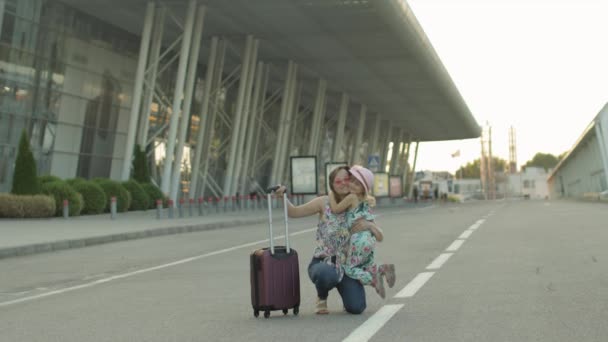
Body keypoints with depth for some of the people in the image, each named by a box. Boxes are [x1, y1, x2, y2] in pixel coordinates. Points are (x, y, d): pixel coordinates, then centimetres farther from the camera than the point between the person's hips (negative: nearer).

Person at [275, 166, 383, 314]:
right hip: (322, 263, -2)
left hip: (347, 265, 2)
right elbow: (294, 212, -2)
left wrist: (369, 225, -16)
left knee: (356, 308, -20)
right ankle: (322, 297, -1)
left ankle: (345, 290, 19)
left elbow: (380, 237, 5)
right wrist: (283, 196, -21)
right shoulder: (324, 203, -3)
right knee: (327, 274, -40)